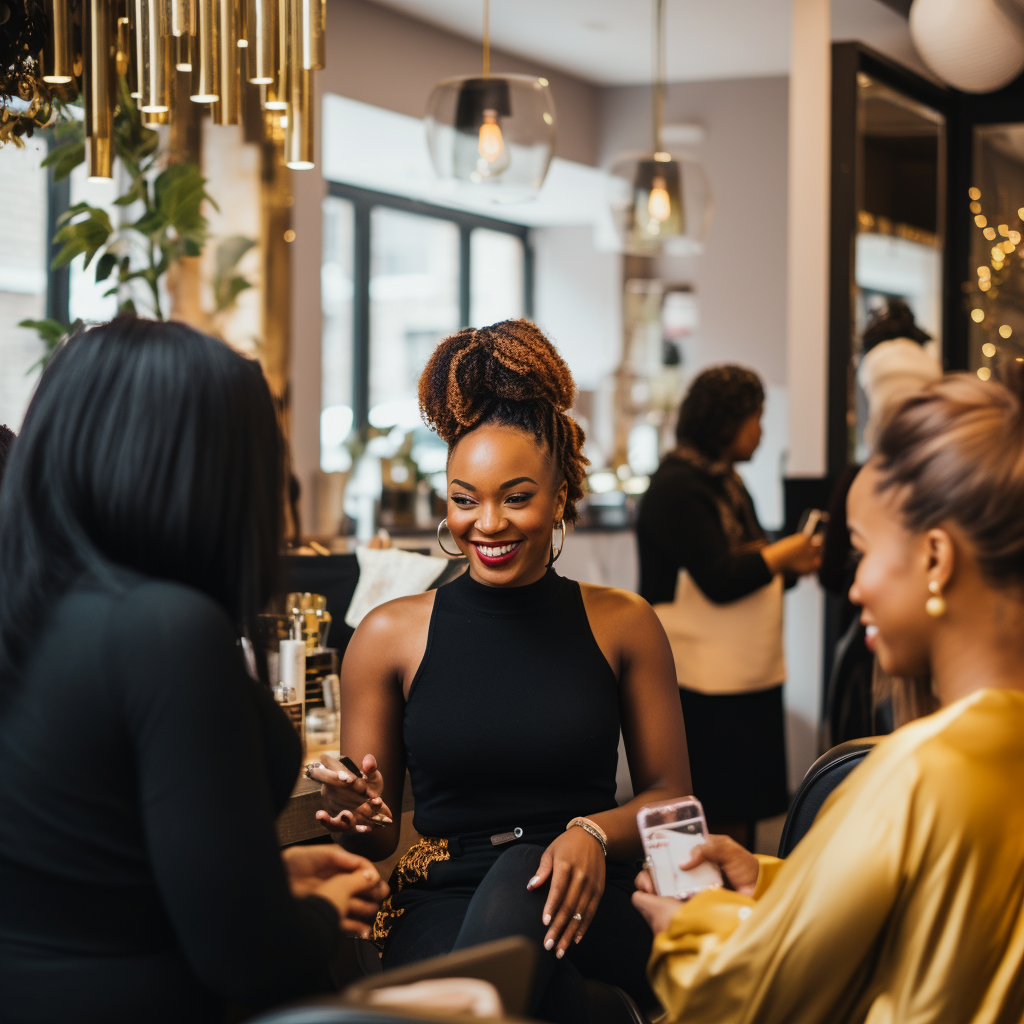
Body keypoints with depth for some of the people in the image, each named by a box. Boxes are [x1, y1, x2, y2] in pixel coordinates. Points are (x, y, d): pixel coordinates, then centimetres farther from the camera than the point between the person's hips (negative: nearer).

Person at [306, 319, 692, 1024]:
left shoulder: (622, 625, 9)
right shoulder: (390, 636, 8)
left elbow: (670, 795, 10)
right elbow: (374, 844, 11)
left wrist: (594, 834, -12)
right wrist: (360, 818, -14)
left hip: (589, 910, 1)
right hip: (442, 905, -1)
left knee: (522, 870, -36)